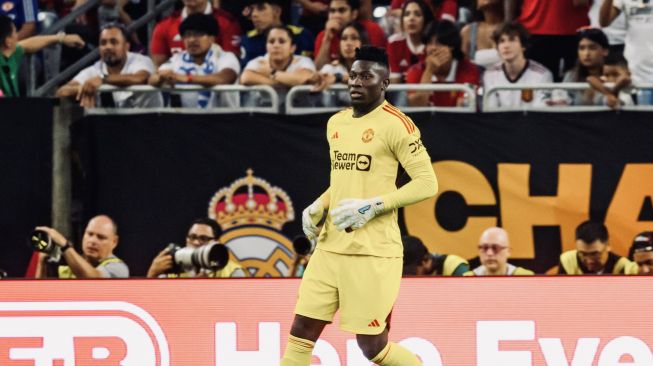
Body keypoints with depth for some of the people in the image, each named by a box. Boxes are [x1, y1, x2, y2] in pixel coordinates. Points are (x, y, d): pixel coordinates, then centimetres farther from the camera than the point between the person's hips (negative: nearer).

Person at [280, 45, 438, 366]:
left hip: (372, 252, -7)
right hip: (330, 247, 7)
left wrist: (372, 207, -19)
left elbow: (427, 183, -13)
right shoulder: (336, 123, 14)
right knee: (301, 333, 3)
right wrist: (318, 206, 9)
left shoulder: (395, 124, -10)